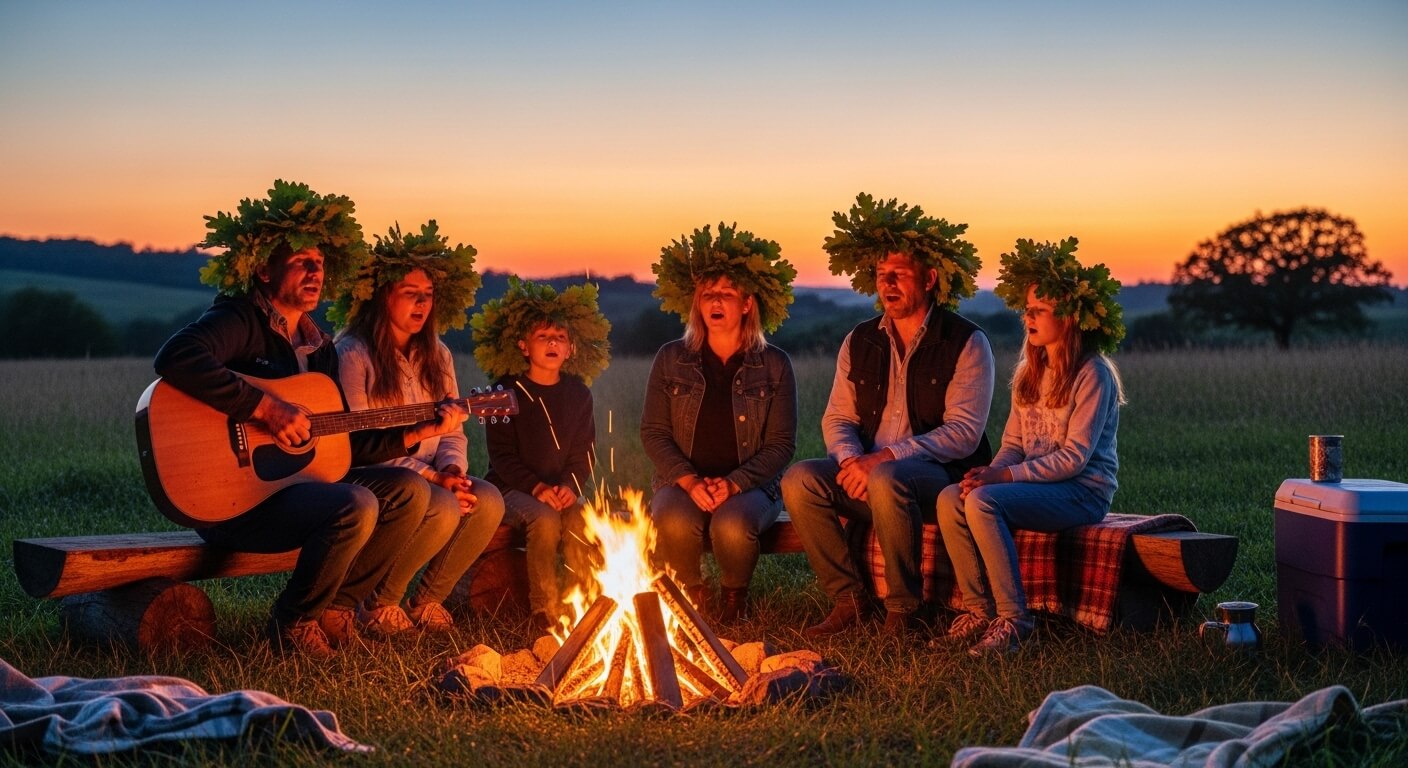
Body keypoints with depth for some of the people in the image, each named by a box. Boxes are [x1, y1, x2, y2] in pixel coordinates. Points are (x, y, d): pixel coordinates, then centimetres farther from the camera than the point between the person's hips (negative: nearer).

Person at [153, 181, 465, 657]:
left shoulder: (319, 348, 15)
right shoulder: (239, 320, -10)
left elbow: (346, 445, 16)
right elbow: (176, 358, -33)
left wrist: (416, 433, 5)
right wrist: (265, 407, -30)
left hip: (297, 481, 9)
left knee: (409, 491, 0)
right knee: (356, 506, -30)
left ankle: (335, 605, 5)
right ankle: (293, 622, -9)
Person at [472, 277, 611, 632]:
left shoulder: (577, 393, 8)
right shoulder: (508, 391, -3)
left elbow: (584, 453, 7)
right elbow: (502, 455, -7)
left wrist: (570, 486, -13)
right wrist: (537, 487, -20)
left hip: (563, 490, 3)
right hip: (513, 489, -3)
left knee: (580, 521, -29)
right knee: (544, 519, -33)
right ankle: (543, 609, -24)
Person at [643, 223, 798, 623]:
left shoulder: (774, 365, 2)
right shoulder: (671, 359, 6)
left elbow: (781, 444, -1)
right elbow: (653, 433, 2)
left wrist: (733, 484, -16)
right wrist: (690, 482, -14)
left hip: (749, 484, -1)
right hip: (682, 481, 1)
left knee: (732, 526, -34)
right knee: (674, 522, -33)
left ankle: (734, 595, -1)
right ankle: (688, 593, -2)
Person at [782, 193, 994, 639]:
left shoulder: (967, 344, -3)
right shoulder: (859, 343, 12)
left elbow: (963, 433, -12)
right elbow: (837, 418, 8)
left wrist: (886, 458, -22)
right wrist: (852, 460, -16)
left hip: (942, 476, -5)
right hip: (866, 470, 5)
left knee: (887, 481, -37)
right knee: (799, 479, -22)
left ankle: (903, 607, -20)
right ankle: (847, 599, -12)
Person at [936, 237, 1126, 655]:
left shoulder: (1092, 374, -10)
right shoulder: (1029, 371, 15)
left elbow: (1075, 456, -16)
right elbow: (1013, 442, 13)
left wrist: (1007, 475, -22)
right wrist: (991, 471, -9)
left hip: (1083, 491, -7)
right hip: (1034, 482, 7)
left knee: (982, 502, -31)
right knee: (950, 498, -19)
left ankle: (1013, 619, -25)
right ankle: (979, 609, -12)